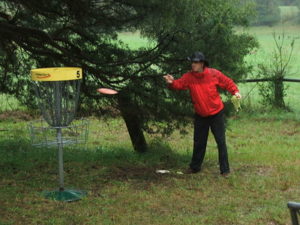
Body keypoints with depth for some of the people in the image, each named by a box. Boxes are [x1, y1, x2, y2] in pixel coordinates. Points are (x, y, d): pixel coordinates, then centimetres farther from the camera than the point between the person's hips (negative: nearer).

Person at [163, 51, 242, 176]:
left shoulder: (214, 74, -12)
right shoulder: (189, 77, -9)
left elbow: (228, 82, -3)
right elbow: (179, 84, -21)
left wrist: (235, 92, -18)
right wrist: (172, 83, -43)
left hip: (216, 114, -2)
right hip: (200, 116, 2)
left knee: (221, 142, 0)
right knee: (199, 142, 13)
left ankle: (225, 169, 8)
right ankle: (195, 167, 29)